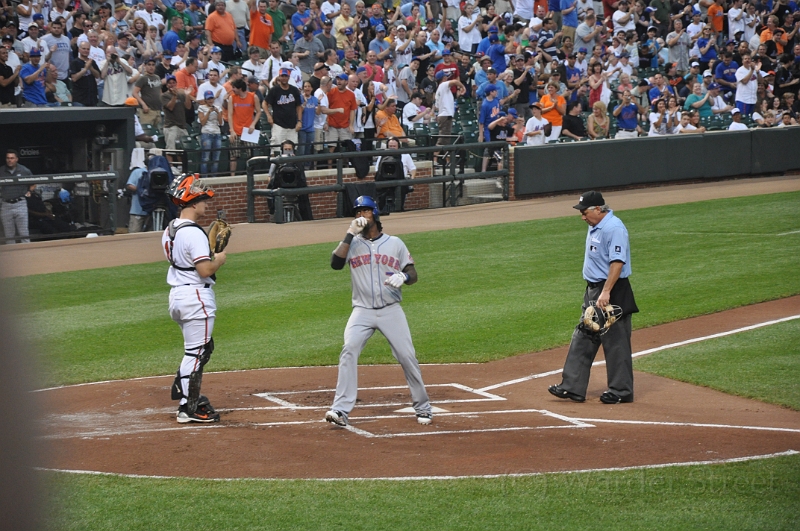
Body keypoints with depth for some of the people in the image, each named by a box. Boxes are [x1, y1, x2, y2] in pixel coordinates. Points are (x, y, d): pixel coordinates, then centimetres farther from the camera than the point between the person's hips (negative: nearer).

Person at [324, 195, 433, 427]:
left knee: (407, 355, -3)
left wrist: (403, 277, -18)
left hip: (391, 310, 0)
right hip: (362, 311, 0)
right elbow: (336, 263, -13)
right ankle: (340, 410, -23)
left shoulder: (395, 243, 7)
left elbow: (413, 274, 6)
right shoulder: (352, 243, 6)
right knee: (349, 351, -20)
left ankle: (423, 407, 15)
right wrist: (350, 234, -15)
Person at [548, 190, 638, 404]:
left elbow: (617, 262, -26)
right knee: (582, 339, 10)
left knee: (616, 342, -2)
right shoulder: (594, 227, 13)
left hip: (612, 292, -11)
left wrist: (606, 292, -30)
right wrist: (594, 291, 20)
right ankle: (573, 387, 13)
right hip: (593, 291, 11)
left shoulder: (614, 228, -19)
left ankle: (621, 391, 5)